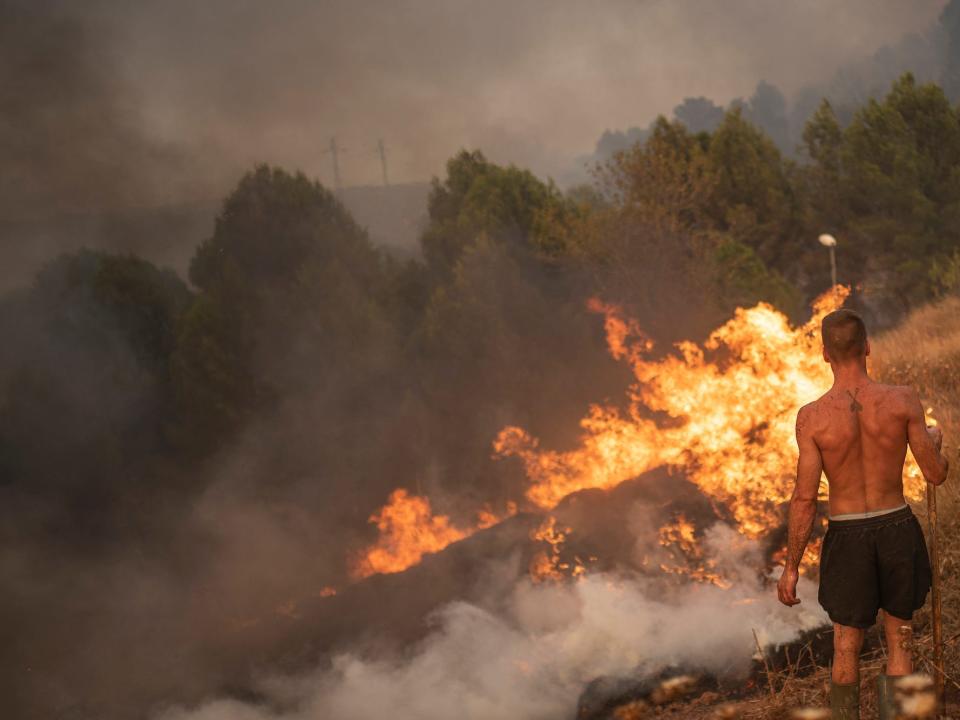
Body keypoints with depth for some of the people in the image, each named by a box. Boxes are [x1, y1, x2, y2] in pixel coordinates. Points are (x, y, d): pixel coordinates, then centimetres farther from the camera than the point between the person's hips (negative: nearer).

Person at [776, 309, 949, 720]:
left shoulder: (812, 417, -15)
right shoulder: (903, 400, -12)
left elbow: (804, 499, -13)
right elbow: (936, 474, -5)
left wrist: (791, 569, -3)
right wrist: (934, 441, 19)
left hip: (846, 536, -1)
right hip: (898, 529, 1)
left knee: (846, 647, 16)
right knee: (898, 645, 15)